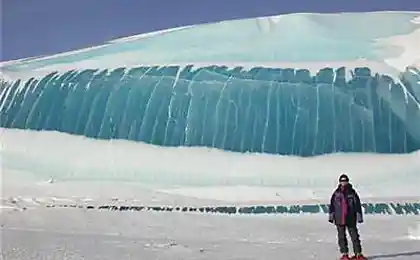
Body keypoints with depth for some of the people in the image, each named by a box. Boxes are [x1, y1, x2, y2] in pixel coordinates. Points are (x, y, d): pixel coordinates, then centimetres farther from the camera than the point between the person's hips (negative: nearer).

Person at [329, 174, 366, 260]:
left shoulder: (352, 192, 1)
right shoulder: (336, 193, 4)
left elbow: (358, 205, 2)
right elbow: (332, 205, 8)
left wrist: (359, 216, -2)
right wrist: (331, 216, 6)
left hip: (351, 219, -1)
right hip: (339, 219, 1)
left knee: (354, 236, 1)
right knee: (341, 237, 5)